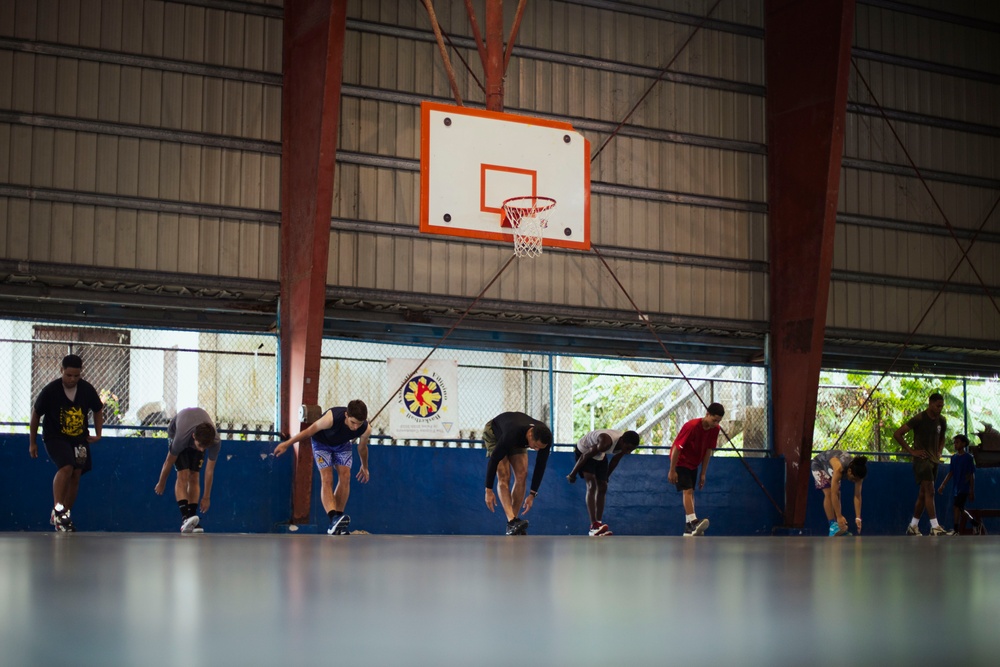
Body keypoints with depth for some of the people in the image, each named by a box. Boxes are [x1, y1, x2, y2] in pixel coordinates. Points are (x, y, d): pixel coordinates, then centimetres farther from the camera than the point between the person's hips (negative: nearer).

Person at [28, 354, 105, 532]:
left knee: (76, 475, 2)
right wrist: (32, 442, 1)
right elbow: (35, 414, -2)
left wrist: (98, 434, 1)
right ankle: (57, 510, -22)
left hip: (79, 439, 4)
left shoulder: (87, 390, -7)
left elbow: (98, 411, 12)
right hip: (55, 437, -4)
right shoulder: (50, 391, -15)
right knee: (66, 468, -26)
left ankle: (64, 515, 15)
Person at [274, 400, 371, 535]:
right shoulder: (332, 418, -41)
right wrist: (286, 444, -15)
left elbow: (362, 447, -4)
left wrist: (364, 467, 13)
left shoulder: (366, 429, -29)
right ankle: (333, 518, -38)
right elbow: (310, 430, -24)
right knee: (327, 479, -20)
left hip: (343, 444, 4)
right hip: (322, 442, -4)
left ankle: (337, 520, -9)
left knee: (345, 477, -13)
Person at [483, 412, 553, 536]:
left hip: (518, 440, 5)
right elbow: (493, 460, -36)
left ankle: (513, 521, -4)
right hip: (494, 433, -5)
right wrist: (489, 490, -32)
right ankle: (512, 521, -33)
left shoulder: (544, 437, -32)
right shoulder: (512, 434, -46)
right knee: (504, 477, -21)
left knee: (522, 475, -11)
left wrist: (532, 494, -18)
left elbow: (540, 466, -19)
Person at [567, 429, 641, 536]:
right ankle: (593, 526, -26)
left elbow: (614, 461, 3)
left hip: (600, 455, 8)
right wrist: (573, 474, -18)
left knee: (602, 488, 4)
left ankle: (598, 525, 9)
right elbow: (585, 456, -28)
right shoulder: (606, 442, -41)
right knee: (592, 486, -19)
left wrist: (606, 477, 15)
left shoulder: (624, 444, -17)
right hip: (584, 451, -8)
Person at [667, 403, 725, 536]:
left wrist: (703, 474, 2)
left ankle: (688, 528, 8)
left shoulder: (715, 429, -8)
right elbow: (677, 448, -22)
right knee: (688, 490, -20)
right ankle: (693, 522, -33)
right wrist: (672, 471, -19)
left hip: (693, 464, 7)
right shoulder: (691, 426, -27)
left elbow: (708, 451, 0)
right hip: (680, 462, -7)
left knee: (690, 493, 6)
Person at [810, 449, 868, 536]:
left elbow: (858, 496, -24)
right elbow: (833, 494, -44)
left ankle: (839, 526, -3)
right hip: (819, 465, -6)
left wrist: (858, 518, -29)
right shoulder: (839, 468, -46)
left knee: (838, 495, -5)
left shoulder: (857, 471, -28)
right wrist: (839, 516, -46)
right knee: (829, 493, -22)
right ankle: (833, 525, -25)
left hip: (830, 469, 6)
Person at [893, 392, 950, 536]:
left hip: (934, 460, 7)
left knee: (923, 494, 10)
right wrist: (911, 451, -15)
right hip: (922, 458, -7)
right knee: (930, 491, -16)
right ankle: (935, 527, -19)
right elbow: (897, 434, -14)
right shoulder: (919, 419, -12)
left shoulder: (941, 421, 9)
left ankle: (913, 526, 18)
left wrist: (939, 452, 11)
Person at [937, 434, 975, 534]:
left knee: (956, 507, -20)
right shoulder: (954, 457, 11)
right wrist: (942, 485, 2)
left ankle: (955, 529, -21)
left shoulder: (968, 457, -5)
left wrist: (972, 491, -6)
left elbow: (972, 475, -5)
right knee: (960, 510, 8)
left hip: (964, 487, -6)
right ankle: (961, 531, 11)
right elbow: (950, 473, 11)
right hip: (956, 487, 6)